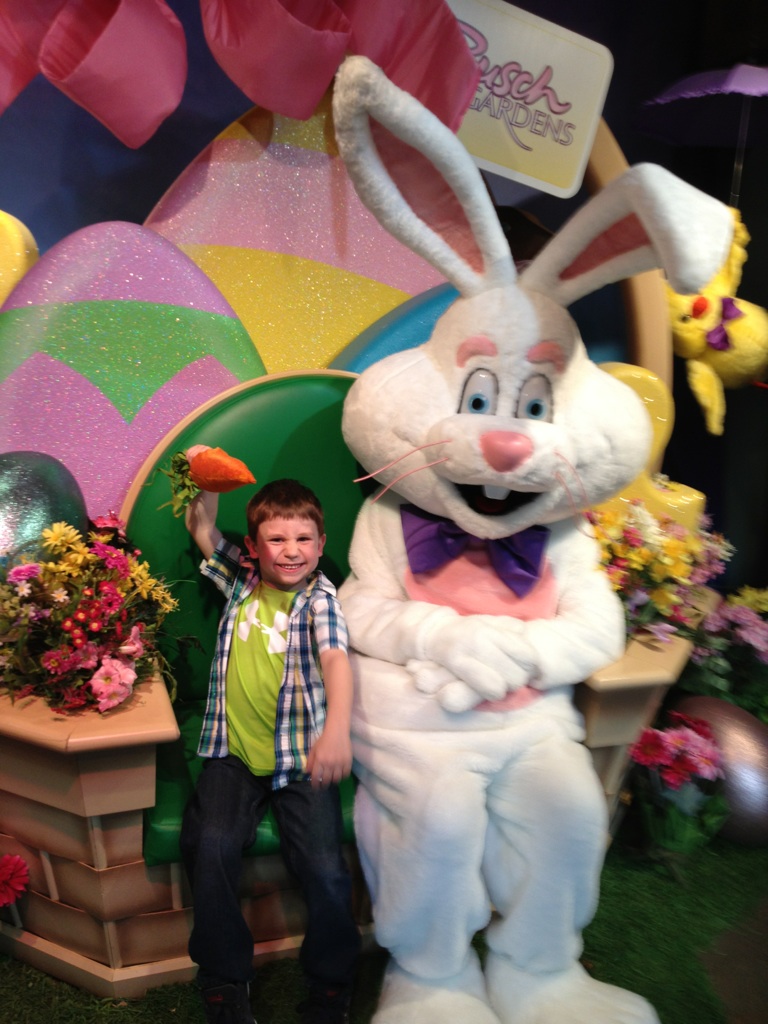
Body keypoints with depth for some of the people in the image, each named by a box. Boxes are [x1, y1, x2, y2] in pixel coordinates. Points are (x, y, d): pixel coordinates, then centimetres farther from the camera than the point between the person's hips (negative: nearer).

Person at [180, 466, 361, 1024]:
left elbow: (335, 656, -24)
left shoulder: (320, 596, -6)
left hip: (300, 759, -3)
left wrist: (337, 729, -42)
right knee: (212, 844, -21)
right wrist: (206, 484, -3)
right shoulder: (242, 579, 9)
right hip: (234, 753, 3)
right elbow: (202, 527, 16)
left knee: (326, 869, -17)